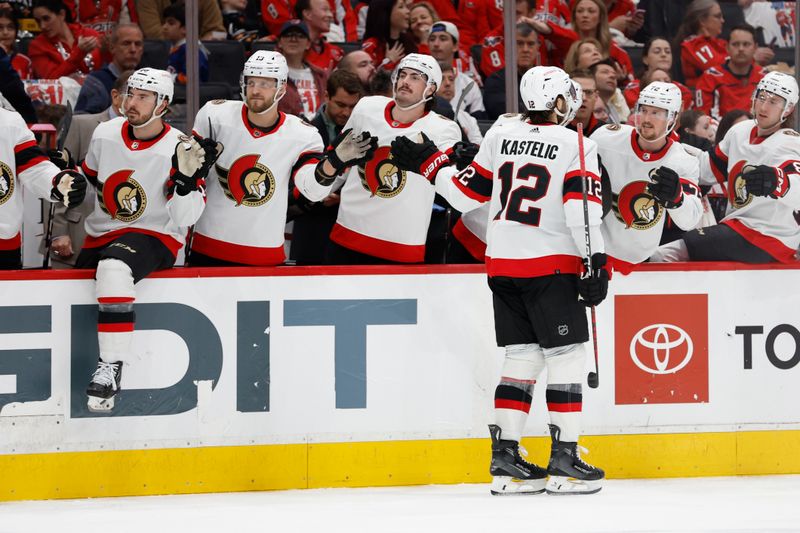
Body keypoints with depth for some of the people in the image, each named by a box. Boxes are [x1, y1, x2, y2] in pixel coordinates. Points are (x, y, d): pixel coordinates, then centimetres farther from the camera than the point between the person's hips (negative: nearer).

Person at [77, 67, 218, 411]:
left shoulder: (179, 150, -13)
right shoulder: (105, 135, 2)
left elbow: (183, 220, -16)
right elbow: (85, 180, 19)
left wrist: (187, 180, -31)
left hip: (154, 238, -7)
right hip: (100, 237, 7)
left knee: (114, 267, -37)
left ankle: (111, 368, -37)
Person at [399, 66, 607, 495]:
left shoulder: (499, 136, 7)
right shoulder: (577, 146, -6)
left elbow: (468, 193, 11)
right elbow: (582, 207, -15)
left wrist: (427, 165, 24)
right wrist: (596, 261, -14)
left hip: (502, 263, 5)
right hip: (551, 265, -5)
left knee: (522, 357, 12)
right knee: (566, 357, 0)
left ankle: (505, 458, 9)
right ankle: (563, 462, -3)